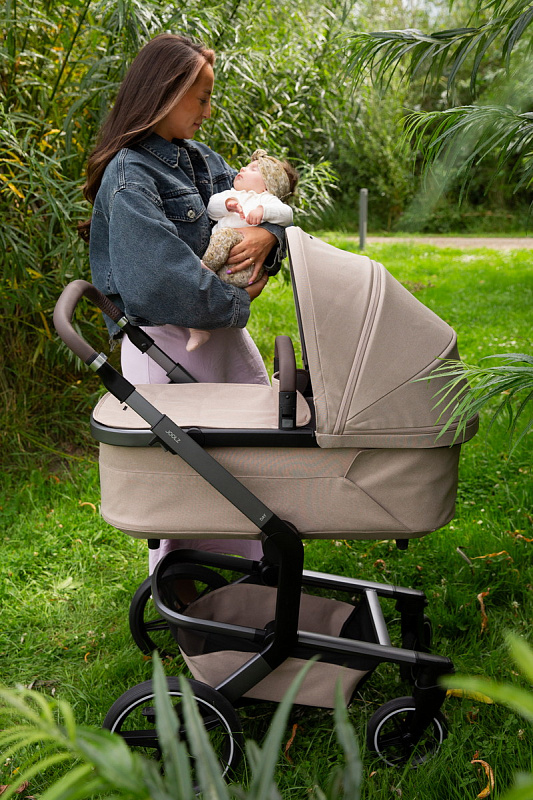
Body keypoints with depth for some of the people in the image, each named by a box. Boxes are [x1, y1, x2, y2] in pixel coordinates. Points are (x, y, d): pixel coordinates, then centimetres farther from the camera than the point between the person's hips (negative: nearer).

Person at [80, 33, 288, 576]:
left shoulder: (201, 159, 10)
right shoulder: (129, 176, -16)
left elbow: (264, 202, 13)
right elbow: (161, 276, -27)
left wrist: (266, 235, -12)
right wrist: (238, 303, -15)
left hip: (222, 330, 9)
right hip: (167, 339, -8)